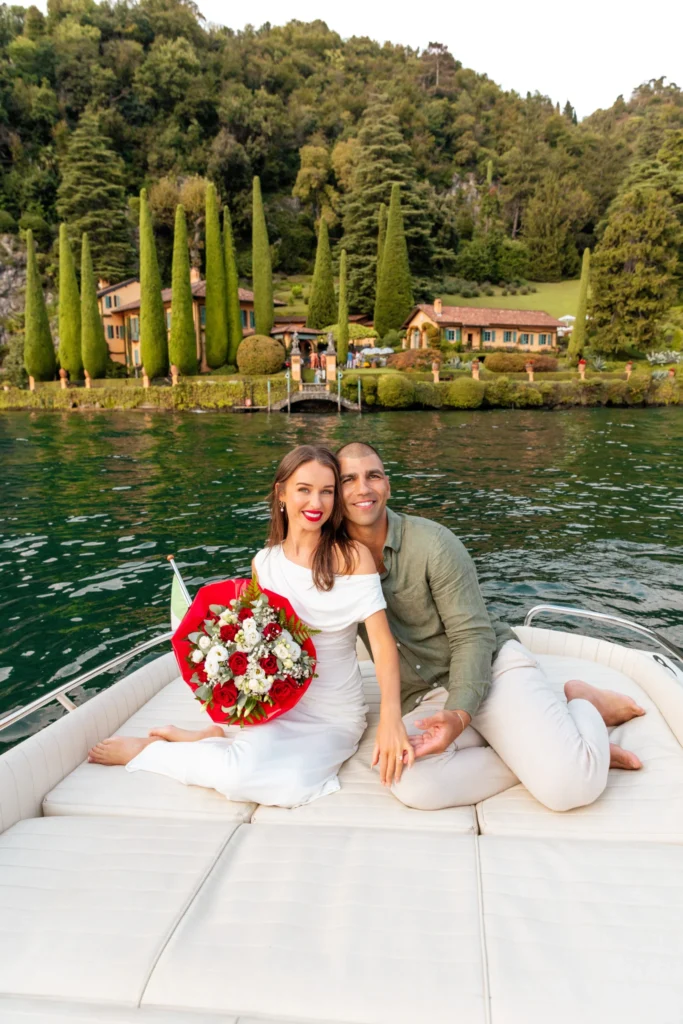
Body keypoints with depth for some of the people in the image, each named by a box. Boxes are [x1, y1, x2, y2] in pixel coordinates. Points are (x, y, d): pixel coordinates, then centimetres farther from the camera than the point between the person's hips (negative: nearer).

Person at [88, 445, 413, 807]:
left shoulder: (353, 556, -14)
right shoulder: (264, 561, 0)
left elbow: (381, 639, -22)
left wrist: (391, 717, -36)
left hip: (332, 719, -1)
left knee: (240, 776, -26)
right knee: (238, 774, -30)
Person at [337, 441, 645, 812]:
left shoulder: (432, 542, -13)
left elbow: (472, 636, -12)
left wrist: (459, 715, -27)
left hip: (493, 665, -3)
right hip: (423, 700, 4)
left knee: (572, 785, -26)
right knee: (413, 785, -30)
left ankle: (582, 704, 9)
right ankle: (539, 750, -7)